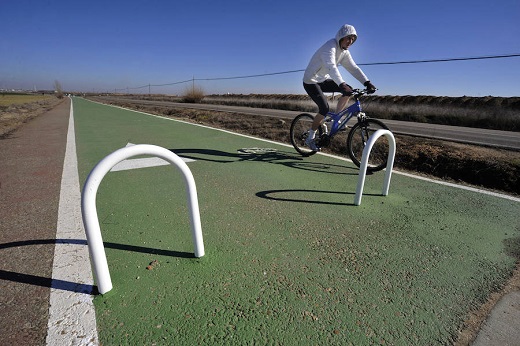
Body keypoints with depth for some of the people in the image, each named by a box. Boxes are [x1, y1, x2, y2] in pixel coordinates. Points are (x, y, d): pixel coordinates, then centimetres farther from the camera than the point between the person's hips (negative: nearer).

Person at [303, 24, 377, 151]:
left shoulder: (344, 52, 4)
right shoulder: (330, 46, -22)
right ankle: (310, 138, -7)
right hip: (311, 81, -8)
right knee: (324, 109, -21)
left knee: (348, 90, -5)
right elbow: (331, 67, -39)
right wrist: (342, 84, -53)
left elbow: (353, 68, -1)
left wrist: (367, 82, -14)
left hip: (324, 80, 8)